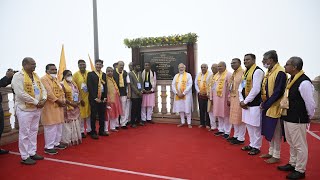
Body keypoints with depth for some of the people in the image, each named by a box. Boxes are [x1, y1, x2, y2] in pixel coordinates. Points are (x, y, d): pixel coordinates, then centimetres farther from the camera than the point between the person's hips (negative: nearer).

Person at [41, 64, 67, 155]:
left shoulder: (56, 79, 17)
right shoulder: (44, 79, -11)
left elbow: (61, 91, 16)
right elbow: (48, 92, -20)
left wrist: (63, 101, 1)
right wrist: (58, 101, -17)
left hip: (59, 106, 9)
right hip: (49, 107, -9)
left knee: (58, 126, 14)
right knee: (51, 127, -6)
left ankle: (56, 143, 26)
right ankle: (48, 147, 4)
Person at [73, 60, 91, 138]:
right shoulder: (75, 74, -5)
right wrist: (79, 98, -9)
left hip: (89, 96, 2)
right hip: (80, 97, -2)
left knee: (89, 113, 10)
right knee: (81, 115, 4)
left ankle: (89, 129, 23)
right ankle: (82, 131, 15)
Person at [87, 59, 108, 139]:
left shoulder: (104, 75, 12)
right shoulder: (90, 74, -2)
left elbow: (105, 86, 11)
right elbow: (89, 87, -8)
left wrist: (105, 97, 0)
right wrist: (95, 98, -12)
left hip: (103, 98, 5)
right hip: (94, 98, -4)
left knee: (102, 115, 11)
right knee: (93, 116, 2)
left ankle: (101, 131, 23)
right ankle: (93, 132, 11)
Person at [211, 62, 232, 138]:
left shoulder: (228, 75, -9)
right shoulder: (216, 75, 14)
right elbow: (213, 87, 16)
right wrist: (211, 97, 13)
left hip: (224, 99, -7)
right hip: (216, 98, 7)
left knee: (226, 115, 1)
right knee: (219, 115, 14)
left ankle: (227, 132, 10)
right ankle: (221, 130, 25)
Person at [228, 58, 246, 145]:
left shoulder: (243, 72, -14)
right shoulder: (234, 74, 15)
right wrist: (229, 98, 17)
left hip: (239, 98, -9)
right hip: (233, 98, 9)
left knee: (240, 118, -1)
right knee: (234, 118, 15)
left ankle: (241, 138, 9)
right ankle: (236, 135, 27)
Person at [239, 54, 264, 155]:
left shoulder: (258, 71, -13)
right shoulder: (245, 72, 14)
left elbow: (256, 89, -20)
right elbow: (241, 87, 13)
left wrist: (245, 101, -15)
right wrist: (241, 100, -1)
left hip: (255, 104, -8)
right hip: (246, 103, 8)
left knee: (255, 126, 2)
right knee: (249, 125, 16)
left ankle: (256, 147, 16)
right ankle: (252, 144, 31)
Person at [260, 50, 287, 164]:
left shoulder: (280, 72, -18)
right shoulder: (269, 71, 10)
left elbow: (278, 92, -21)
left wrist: (266, 104, -17)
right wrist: (264, 103, 3)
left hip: (275, 107, -8)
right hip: (267, 106, 8)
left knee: (276, 132, 4)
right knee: (269, 131, 17)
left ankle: (276, 156, 18)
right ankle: (271, 152, 31)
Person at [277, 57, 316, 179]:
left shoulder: (304, 82, -22)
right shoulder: (291, 79, 7)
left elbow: (310, 103, -19)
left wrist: (309, 117, -5)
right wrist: (285, 114, 15)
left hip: (297, 120, -9)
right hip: (288, 117, 9)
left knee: (299, 145, 6)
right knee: (291, 143, 22)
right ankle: (292, 164, 39)